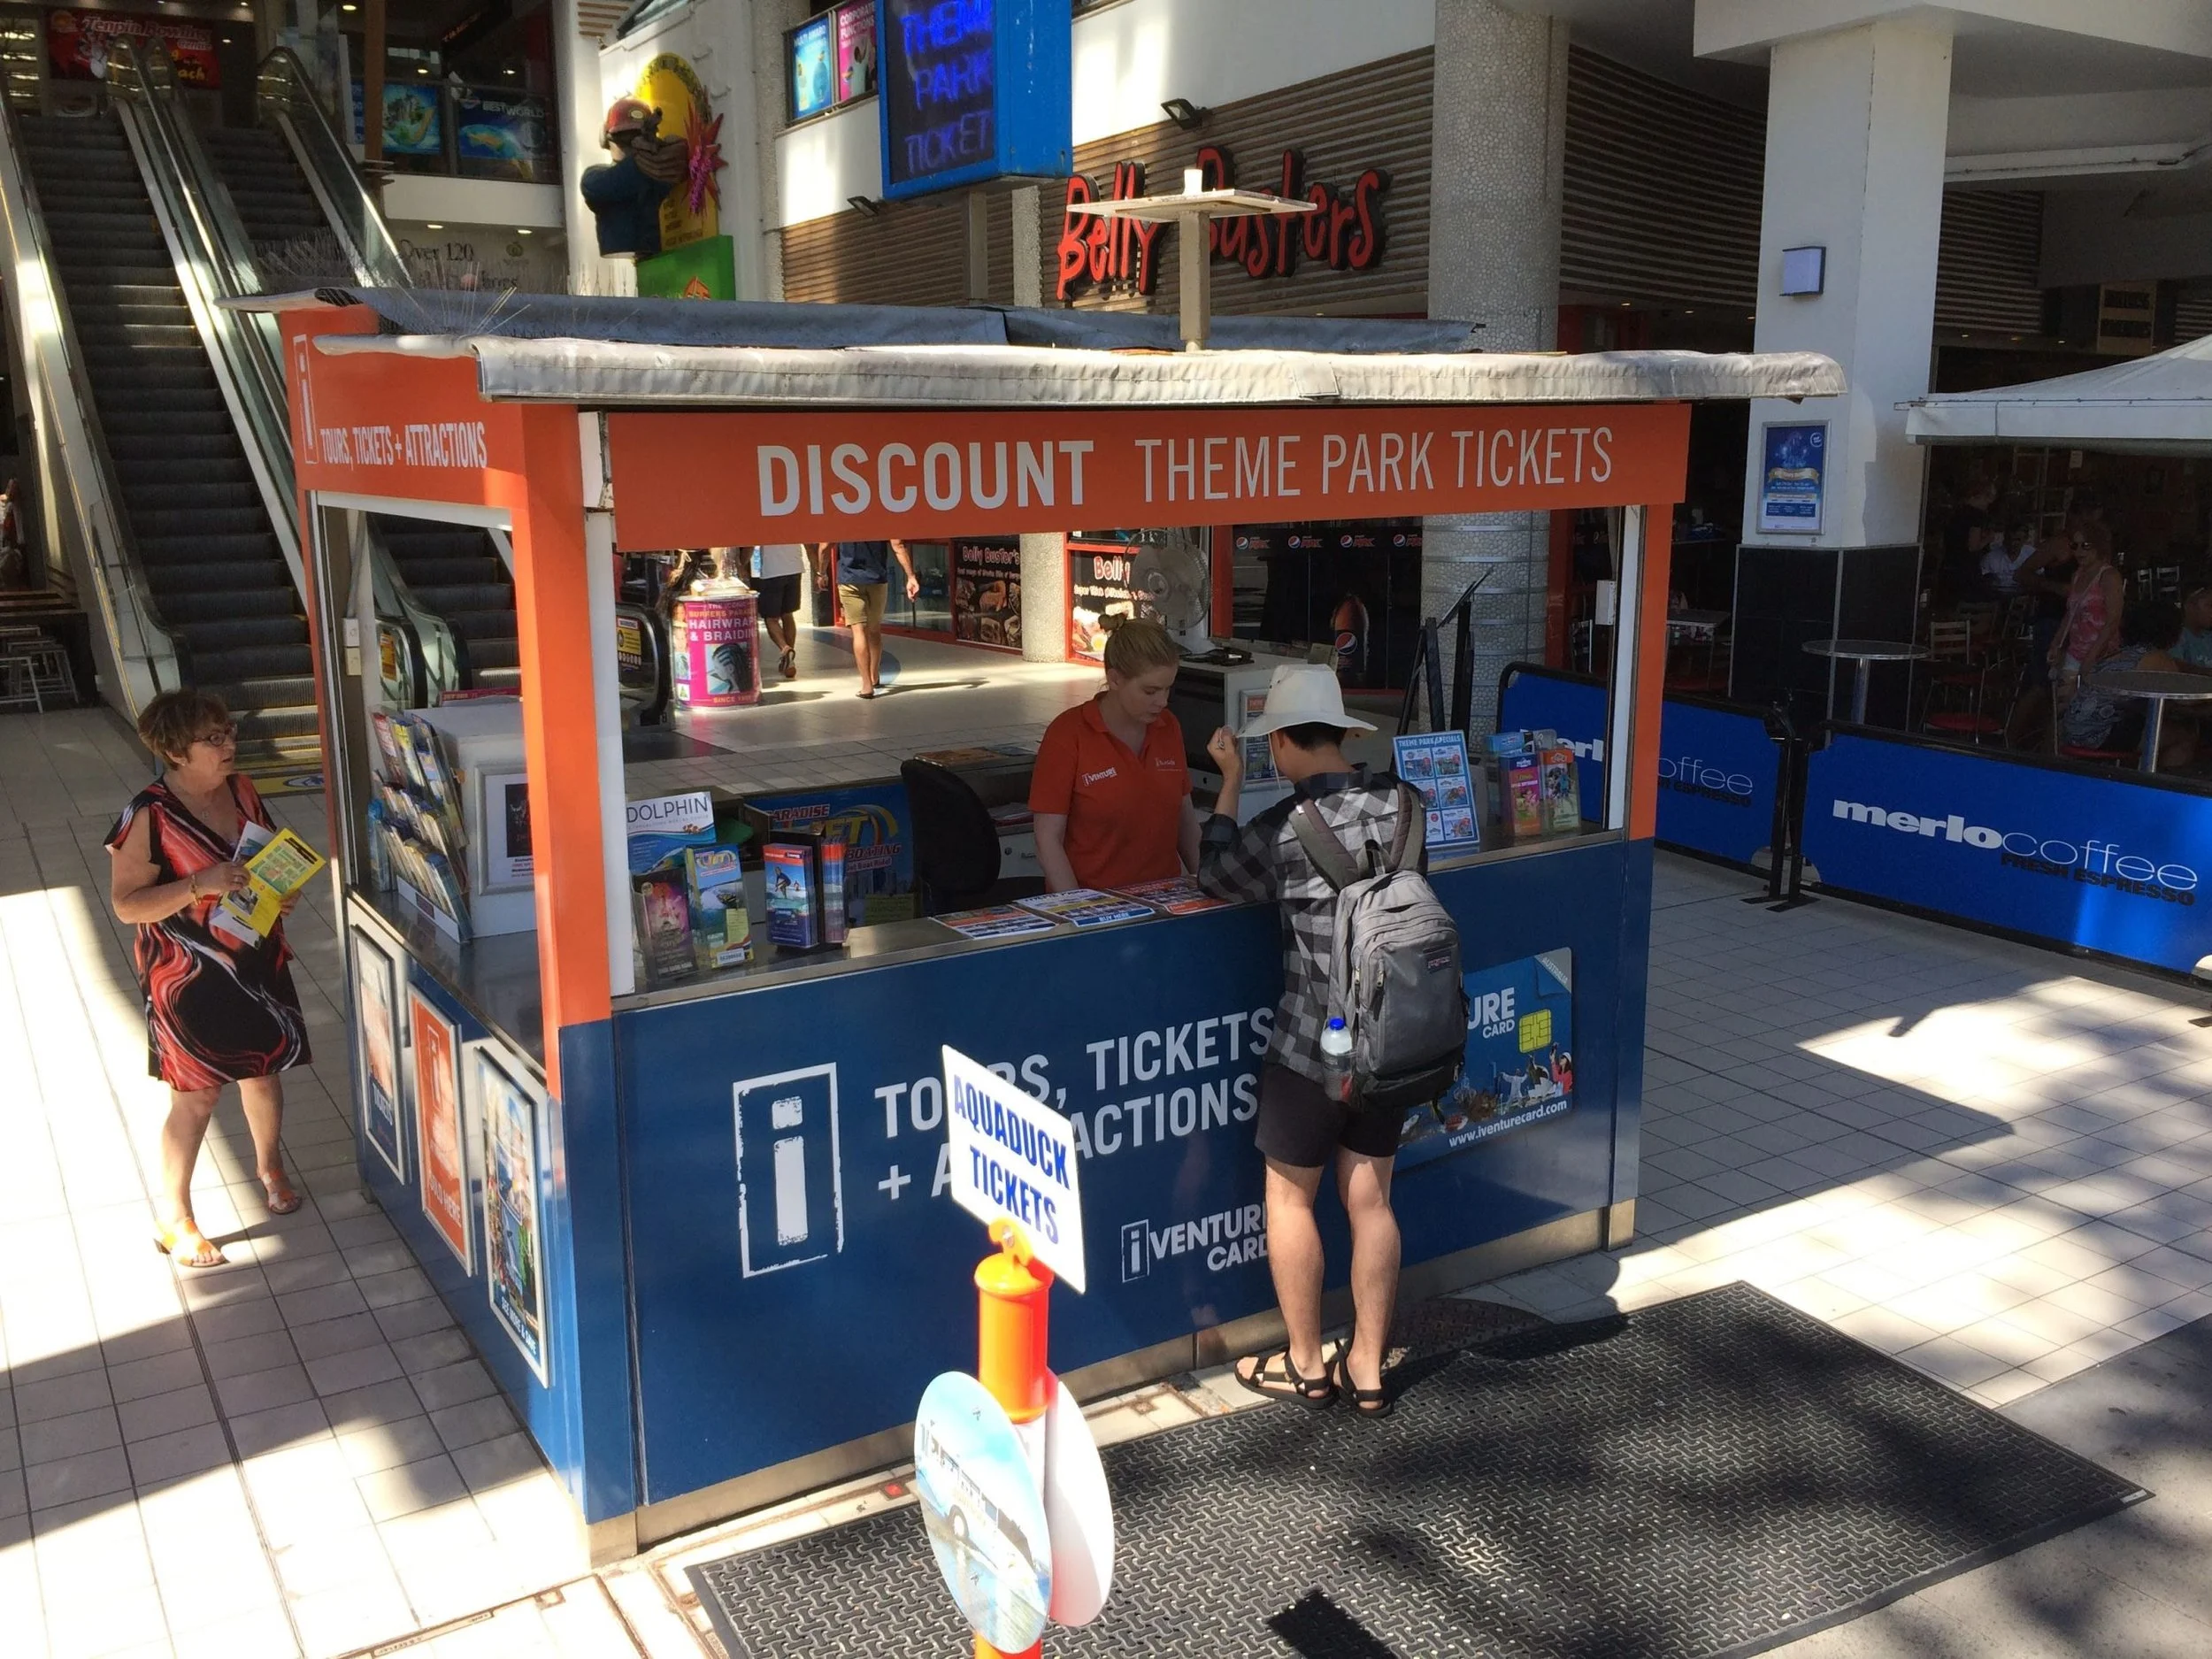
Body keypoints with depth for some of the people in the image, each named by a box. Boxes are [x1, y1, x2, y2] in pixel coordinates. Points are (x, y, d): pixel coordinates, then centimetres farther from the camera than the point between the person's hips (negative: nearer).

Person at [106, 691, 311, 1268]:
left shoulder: (241, 791, -1)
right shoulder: (149, 816, -19)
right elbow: (125, 903, -18)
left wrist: (284, 888, -6)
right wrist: (201, 884, -30)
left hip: (258, 962, 6)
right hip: (190, 977, -6)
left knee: (264, 1070, 19)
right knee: (196, 1095, 2)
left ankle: (269, 1166, 44)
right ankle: (175, 1219, 19)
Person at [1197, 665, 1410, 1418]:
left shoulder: (1284, 829, -17)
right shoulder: (1401, 801, -3)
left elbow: (1219, 877, 1)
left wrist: (1230, 780, 7)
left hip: (1313, 1044, -5)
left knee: (1289, 1196, 12)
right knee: (1369, 1199, 14)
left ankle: (1305, 1364, 24)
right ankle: (1366, 1368, 23)